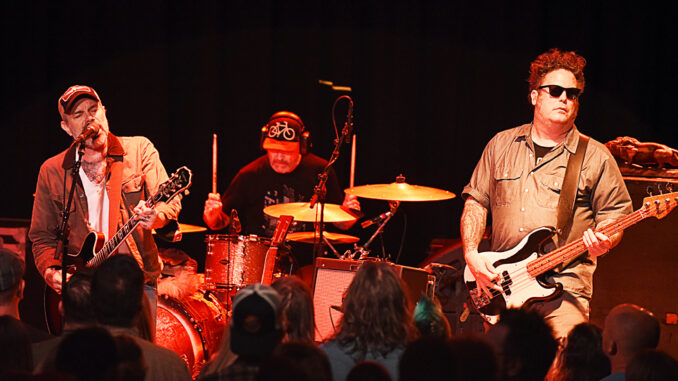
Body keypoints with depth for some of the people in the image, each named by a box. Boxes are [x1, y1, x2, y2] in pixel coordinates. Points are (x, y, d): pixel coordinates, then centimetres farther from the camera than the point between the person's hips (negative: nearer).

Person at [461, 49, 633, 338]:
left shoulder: (595, 157, 5)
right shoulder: (502, 145, 14)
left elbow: (614, 216, 6)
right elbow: (476, 201, 16)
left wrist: (601, 243, -15)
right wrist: (471, 254, 3)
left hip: (564, 287, -3)